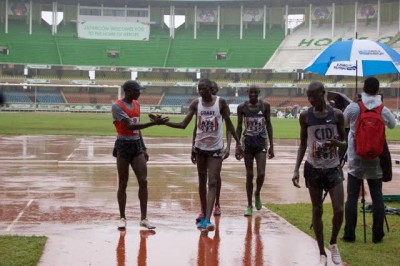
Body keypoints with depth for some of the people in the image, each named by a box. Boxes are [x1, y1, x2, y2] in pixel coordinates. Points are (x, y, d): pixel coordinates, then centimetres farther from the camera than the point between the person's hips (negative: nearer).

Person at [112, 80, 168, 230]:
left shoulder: (136, 104, 11)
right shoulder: (117, 106, -12)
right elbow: (130, 126, -22)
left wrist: (144, 149, 17)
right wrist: (154, 123, -28)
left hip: (137, 145, 6)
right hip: (123, 146, -6)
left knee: (143, 181, -2)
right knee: (123, 183, 2)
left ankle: (144, 218, 2)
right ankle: (122, 218, 13)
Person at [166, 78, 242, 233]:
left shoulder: (221, 102, -8)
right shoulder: (196, 103, -3)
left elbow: (228, 123, 2)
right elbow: (184, 124, -3)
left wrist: (237, 142, 1)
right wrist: (165, 122, -15)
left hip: (215, 148, -3)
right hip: (200, 147, 3)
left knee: (212, 183, -11)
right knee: (202, 182, 11)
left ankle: (207, 220, -17)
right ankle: (204, 216, 24)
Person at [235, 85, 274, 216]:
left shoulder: (265, 105, -1)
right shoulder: (242, 107, -2)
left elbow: (268, 125, 4)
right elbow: (239, 127, 5)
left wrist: (271, 146, 1)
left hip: (261, 143, 0)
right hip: (247, 143, 0)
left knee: (261, 173, -11)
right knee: (249, 175, 3)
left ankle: (257, 194, 21)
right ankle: (249, 205, 12)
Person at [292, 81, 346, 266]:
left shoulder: (337, 115, -4)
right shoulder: (305, 116, -2)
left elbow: (345, 143, 3)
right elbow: (303, 144, 4)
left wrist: (337, 143, -21)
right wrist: (296, 169, -4)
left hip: (333, 168, 0)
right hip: (313, 169, 0)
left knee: (339, 210, -7)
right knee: (317, 211, 4)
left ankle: (333, 244, 20)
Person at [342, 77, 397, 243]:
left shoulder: (353, 108, -7)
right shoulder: (384, 111, -4)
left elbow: (343, 123, 12)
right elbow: (393, 125, 17)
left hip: (355, 161, -1)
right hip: (375, 161, 1)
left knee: (352, 197, 3)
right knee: (377, 197, 7)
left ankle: (349, 234, 4)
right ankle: (377, 235, 9)